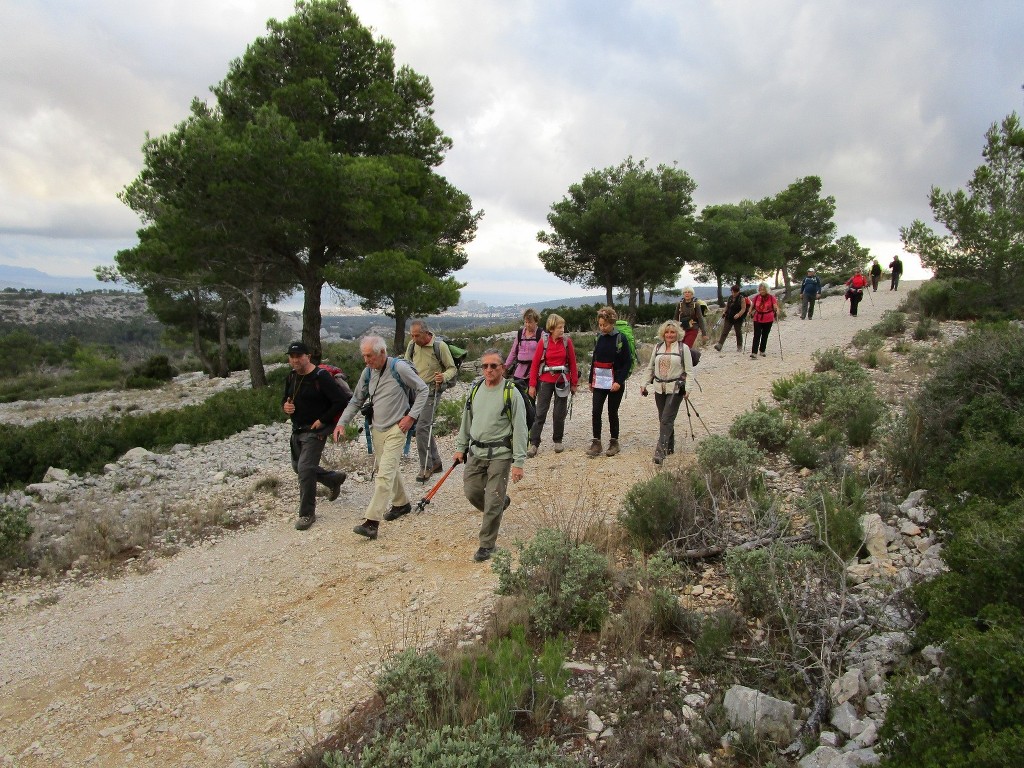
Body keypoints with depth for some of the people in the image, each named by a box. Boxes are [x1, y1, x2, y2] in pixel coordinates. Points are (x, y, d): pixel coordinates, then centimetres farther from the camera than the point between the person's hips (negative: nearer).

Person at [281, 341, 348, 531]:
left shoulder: (321, 377, -18)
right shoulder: (291, 377, 6)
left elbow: (340, 401, -20)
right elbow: (285, 399, 20)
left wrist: (322, 420, -19)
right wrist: (285, 406, -5)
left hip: (315, 431, -9)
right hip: (297, 430, 9)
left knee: (305, 470, -13)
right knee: (298, 467, 20)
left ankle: (307, 514, 1)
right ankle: (334, 479, 42)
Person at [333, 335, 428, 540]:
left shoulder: (399, 368, -15)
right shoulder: (368, 372, 4)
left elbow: (422, 390, -7)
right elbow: (356, 401, 12)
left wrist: (412, 416, -12)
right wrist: (342, 423, 1)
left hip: (395, 429, -7)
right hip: (377, 428, 7)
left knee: (385, 473, -13)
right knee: (387, 469, 20)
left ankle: (371, 522, -15)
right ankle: (401, 504, 41)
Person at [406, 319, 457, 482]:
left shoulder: (440, 346, -11)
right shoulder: (412, 346, 6)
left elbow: (452, 369, -5)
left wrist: (444, 376, -24)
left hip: (431, 391, -6)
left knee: (422, 427, -14)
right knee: (425, 427, 13)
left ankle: (426, 467, -3)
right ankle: (435, 462, 28)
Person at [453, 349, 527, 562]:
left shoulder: (511, 393, -10)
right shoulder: (475, 390, 7)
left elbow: (519, 430, -11)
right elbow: (466, 421, 18)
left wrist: (518, 462, -15)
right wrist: (460, 447, 17)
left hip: (500, 455, -6)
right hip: (475, 452, 6)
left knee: (493, 501, -4)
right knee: (471, 491, 10)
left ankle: (487, 545, 12)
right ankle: (501, 503, 40)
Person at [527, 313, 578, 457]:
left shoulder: (567, 341, -2)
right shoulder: (544, 342, -6)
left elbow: (572, 363, 4)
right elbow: (535, 363, -3)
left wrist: (574, 383, 5)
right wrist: (532, 385, -5)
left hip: (562, 381, 1)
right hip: (546, 381, -1)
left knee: (560, 413, 9)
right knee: (540, 412, -1)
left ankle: (557, 441, 25)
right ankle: (533, 443, 3)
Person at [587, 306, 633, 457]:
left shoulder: (620, 339, -9)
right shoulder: (598, 338, 7)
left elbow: (627, 362, -9)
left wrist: (619, 381, -16)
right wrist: (591, 380, 17)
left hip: (615, 382, -4)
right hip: (599, 381, 4)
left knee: (612, 412, 5)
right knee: (596, 412, -3)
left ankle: (614, 442, 19)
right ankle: (596, 443, 5)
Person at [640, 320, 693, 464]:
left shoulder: (683, 348, -1)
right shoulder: (657, 347, 11)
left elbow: (689, 370, -3)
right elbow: (651, 368, 17)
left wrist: (687, 388, -11)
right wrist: (645, 384, 10)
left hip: (676, 389, -5)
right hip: (659, 388, 5)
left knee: (666, 420, -13)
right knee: (663, 419, 10)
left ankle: (660, 451, -17)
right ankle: (669, 447, 24)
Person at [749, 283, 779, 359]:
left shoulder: (771, 298, -4)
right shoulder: (756, 297, 1)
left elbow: (775, 307, -10)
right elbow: (752, 306, 10)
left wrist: (777, 310, -31)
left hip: (768, 320, 0)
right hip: (757, 319, 0)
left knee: (765, 336, 12)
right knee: (756, 336, -9)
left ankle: (762, 351, 29)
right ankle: (754, 353, -15)